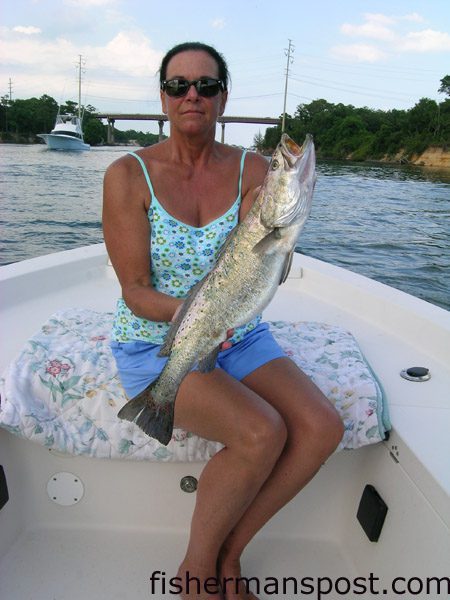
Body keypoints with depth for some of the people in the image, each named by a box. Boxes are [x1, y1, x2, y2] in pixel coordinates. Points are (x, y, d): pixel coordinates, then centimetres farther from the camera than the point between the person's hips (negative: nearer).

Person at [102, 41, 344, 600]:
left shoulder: (252, 170, 0)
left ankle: (227, 553, 6)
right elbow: (135, 291, -13)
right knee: (261, 433, -27)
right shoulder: (128, 174, -9)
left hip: (239, 340, 5)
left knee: (322, 427, -17)